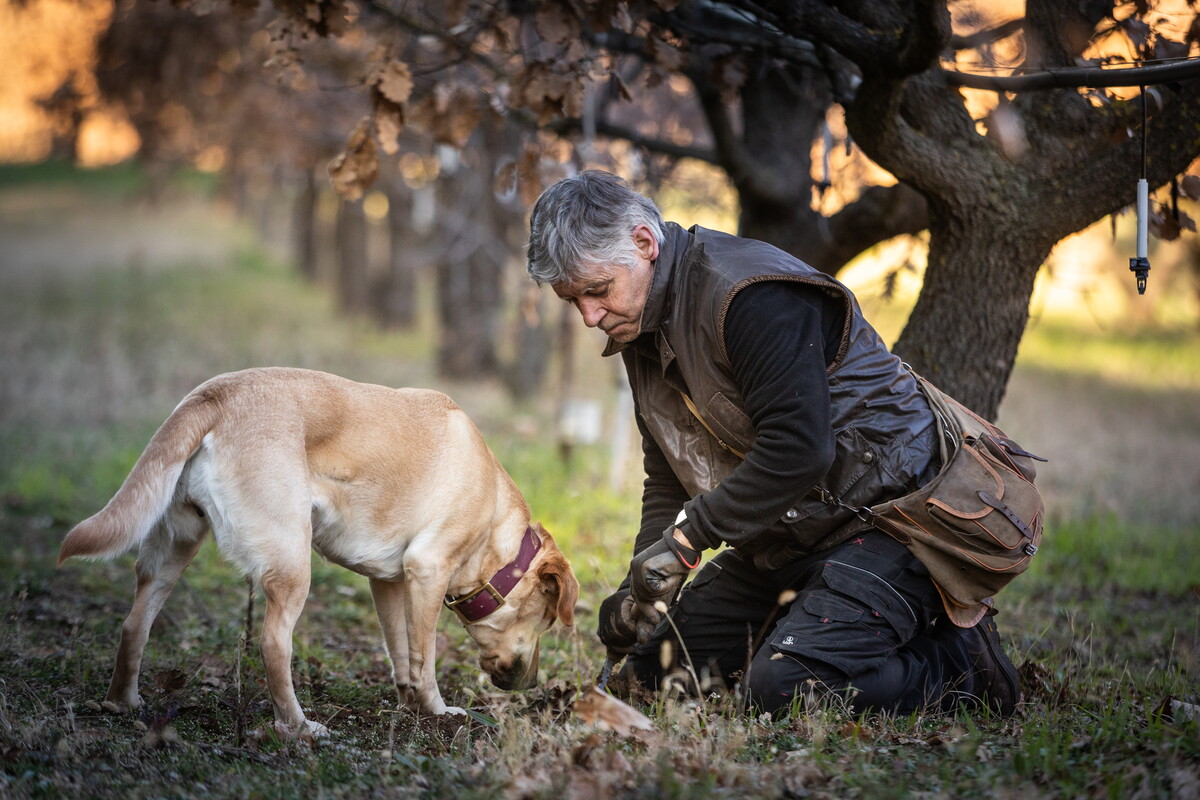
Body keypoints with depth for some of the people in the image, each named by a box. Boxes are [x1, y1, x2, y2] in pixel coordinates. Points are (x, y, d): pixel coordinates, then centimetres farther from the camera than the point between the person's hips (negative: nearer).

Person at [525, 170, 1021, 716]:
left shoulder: (747, 293, -22)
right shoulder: (642, 329, 8)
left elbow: (798, 449, -30)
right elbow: (668, 482, 12)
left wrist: (687, 536, -24)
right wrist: (640, 586, -3)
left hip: (879, 521, -10)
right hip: (782, 541, 10)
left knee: (782, 685, -27)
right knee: (655, 664, 8)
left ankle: (959, 663, -5)